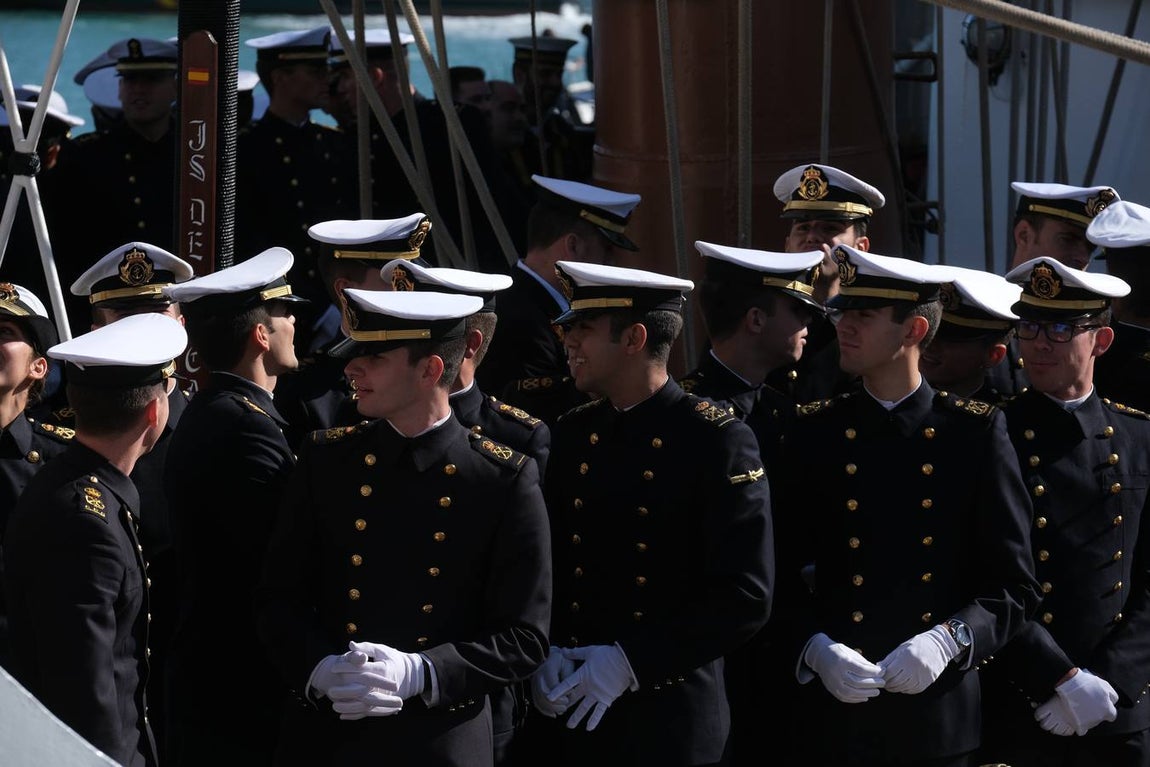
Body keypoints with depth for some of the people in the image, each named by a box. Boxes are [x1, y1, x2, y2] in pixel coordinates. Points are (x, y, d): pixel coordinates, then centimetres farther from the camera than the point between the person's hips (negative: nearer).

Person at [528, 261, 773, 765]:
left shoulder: (718, 440, -10)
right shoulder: (571, 436, 7)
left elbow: (747, 597, -15)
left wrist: (633, 661, -19)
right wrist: (545, 655, -4)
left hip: (670, 718, -5)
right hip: (568, 714, 5)